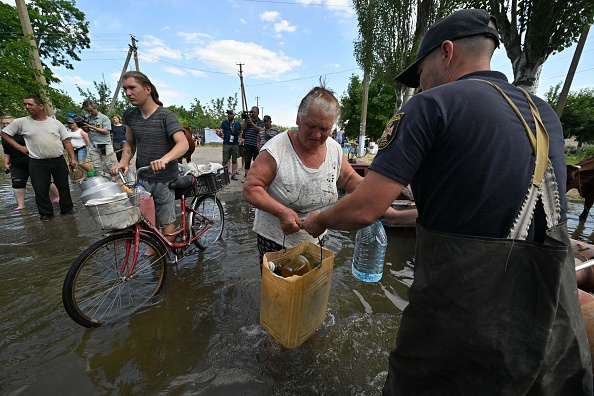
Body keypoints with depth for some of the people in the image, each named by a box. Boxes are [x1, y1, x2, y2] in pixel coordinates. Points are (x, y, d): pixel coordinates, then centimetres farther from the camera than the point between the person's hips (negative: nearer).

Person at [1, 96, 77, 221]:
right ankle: (46, 213, 17)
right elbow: (4, 133, 14)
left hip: (58, 161, 0)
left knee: (64, 186, 9)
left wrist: (73, 158, -5)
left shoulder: (55, 123, 2)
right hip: (37, 163, 0)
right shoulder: (20, 122, 2)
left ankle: (67, 209, 22)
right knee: (41, 190, 4)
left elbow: (66, 141, 2)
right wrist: (19, 147, 1)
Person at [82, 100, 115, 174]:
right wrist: (83, 127, -3)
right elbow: (86, 131, 19)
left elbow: (106, 131, -11)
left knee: (111, 166, -3)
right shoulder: (87, 118, 11)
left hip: (105, 146, -5)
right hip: (93, 147, 5)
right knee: (97, 167, 8)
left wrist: (91, 127, -13)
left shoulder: (104, 118, -3)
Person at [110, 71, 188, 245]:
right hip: (142, 178, 5)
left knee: (166, 221, 7)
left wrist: (164, 159, -45)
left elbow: (183, 144, -27)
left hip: (164, 179, -5)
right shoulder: (130, 115, 4)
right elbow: (129, 143, 14)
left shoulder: (165, 115, -14)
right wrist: (124, 161, -6)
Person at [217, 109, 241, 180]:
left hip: (235, 144, 1)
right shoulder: (224, 123, 10)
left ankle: (234, 174, 13)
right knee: (225, 160, -2)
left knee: (234, 160, 6)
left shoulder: (238, 124, 11)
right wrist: (219, 133, -18)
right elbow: (221, 131, 5)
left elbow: (240, 133, 14)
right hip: (226, 144, -1)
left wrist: (237, 133, -7)